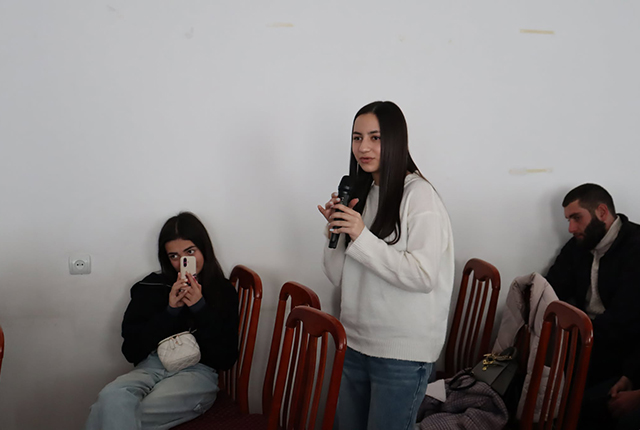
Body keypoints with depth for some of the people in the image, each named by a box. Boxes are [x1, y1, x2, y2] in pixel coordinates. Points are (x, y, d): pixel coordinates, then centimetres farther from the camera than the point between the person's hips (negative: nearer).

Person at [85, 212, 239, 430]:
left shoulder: (224, 292, 6)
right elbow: (131, 351, 3)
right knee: (111, 397, -34)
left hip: (197, 372, -2)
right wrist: (170, 311, -8)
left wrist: (200, 308, -10)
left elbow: (226, 359, -1)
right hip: (152, 367, 3)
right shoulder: (151, 287, 9)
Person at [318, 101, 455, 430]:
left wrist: (361, 237, -21)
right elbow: (339, 278, 9)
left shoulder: (419, 195, -11)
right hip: (354, 344, 7)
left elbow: (424, 276, -21)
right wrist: (336, 230, -7)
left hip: (403, 353, -7)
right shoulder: (361, 194, 10)